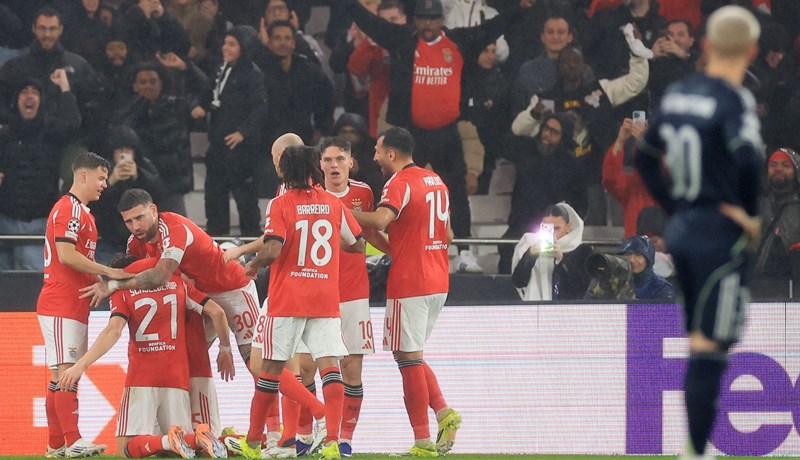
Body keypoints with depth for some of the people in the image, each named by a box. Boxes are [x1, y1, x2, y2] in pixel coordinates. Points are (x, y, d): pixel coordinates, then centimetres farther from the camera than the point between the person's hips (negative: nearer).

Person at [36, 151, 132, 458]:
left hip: (74, 304, 10)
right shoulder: (69, 209, -11)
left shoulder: (82, 212, 21)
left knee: (61, 375, 9)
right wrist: (108, 272, -17)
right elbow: (66, 254, -20)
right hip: (61, 305, -10)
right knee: (65, 371, -14)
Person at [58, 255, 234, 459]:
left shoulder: (122, 291, 2)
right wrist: (225, 349, 23)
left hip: (142, 378, -4)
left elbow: (114, 330, -15)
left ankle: (168, 441, -33)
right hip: (177, 377, 4)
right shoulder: (177, 282, 13)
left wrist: (81, 365, -21)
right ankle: (200, 439, -26)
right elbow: (216, 312, 8)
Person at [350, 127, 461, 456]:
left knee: (408, 358, -4)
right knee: (413, 354, 18)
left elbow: (379, 220, -30)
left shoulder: (399, 184, -12)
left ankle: (423, 442, -6)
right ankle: (443, 411, 1)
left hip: (408, 284, -8)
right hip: (438, 282, 8)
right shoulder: (436, 182, 15)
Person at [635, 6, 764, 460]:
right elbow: (748, 160, -29)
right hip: (719, 237, -8)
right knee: (709, 350, -5)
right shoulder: (733, 99, -15)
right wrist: (749, 214, -12)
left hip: (681, 230, 8)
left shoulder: (678, 93, 8)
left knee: (702, 342, 16)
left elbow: (647, 157, 17)